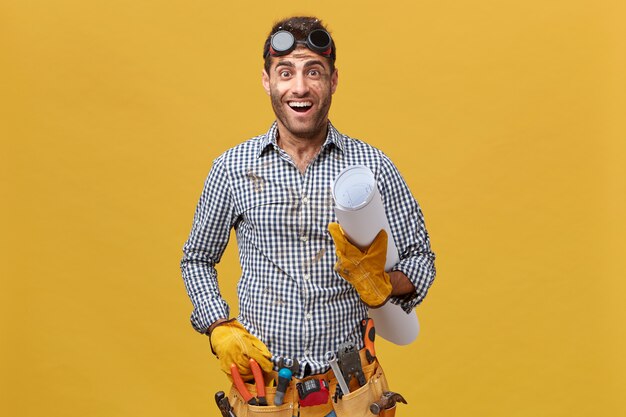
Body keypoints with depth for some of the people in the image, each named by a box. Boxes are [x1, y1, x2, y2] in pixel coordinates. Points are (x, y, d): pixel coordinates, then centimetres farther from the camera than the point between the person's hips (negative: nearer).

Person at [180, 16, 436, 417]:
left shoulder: (373, 166, -4)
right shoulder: (232, 167, -2)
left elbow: (421, 260, 2)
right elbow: (197, 259, 9)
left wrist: (381, 284, -19)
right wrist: (221, 330, -5)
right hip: (261, 382, 1)